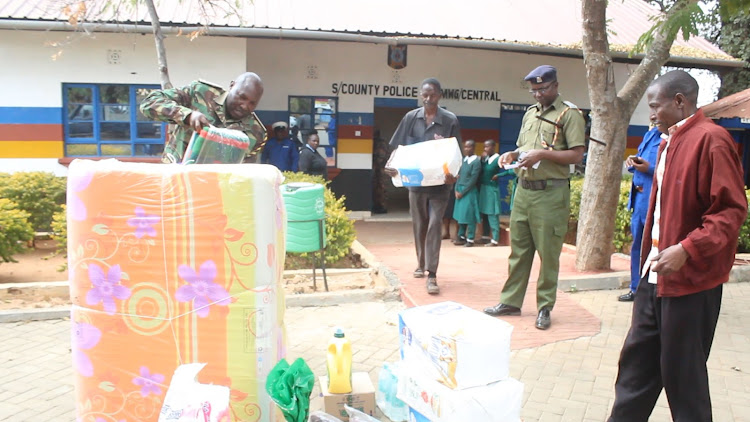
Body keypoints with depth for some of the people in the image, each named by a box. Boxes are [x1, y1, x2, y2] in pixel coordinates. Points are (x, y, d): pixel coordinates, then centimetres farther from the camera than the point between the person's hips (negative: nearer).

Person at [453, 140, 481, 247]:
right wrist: (457, 190, 1)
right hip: (460, 191, 7)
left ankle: (470, 239, 6)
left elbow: (473, 180, -15)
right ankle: (461, 237, 21)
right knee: (461, 215, 11)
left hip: (469, 192, -7)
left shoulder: (476, 162, -12)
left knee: (470, 216, -1)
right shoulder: (464, 159, 9)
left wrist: (462, 192, -13)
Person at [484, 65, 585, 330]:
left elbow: (577, 155, -10)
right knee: (518, 249, 10)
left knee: (548, 253, 0)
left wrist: (543, 153, -20)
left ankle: (545, 308, 12)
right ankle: (511, 302, 19)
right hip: (523, 189, 7)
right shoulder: (530, 113, 18)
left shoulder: (569, 114, -3)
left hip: (550, 193, -6)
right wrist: (512, 155, 5)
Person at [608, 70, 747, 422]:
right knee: (637, 361, 15)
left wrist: (687, 250, -27)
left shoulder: (711, 139, -13)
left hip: (691, 279, -8)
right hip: (656, 275, 9)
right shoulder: (669, 143, 14)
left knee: (683, 373, 4)